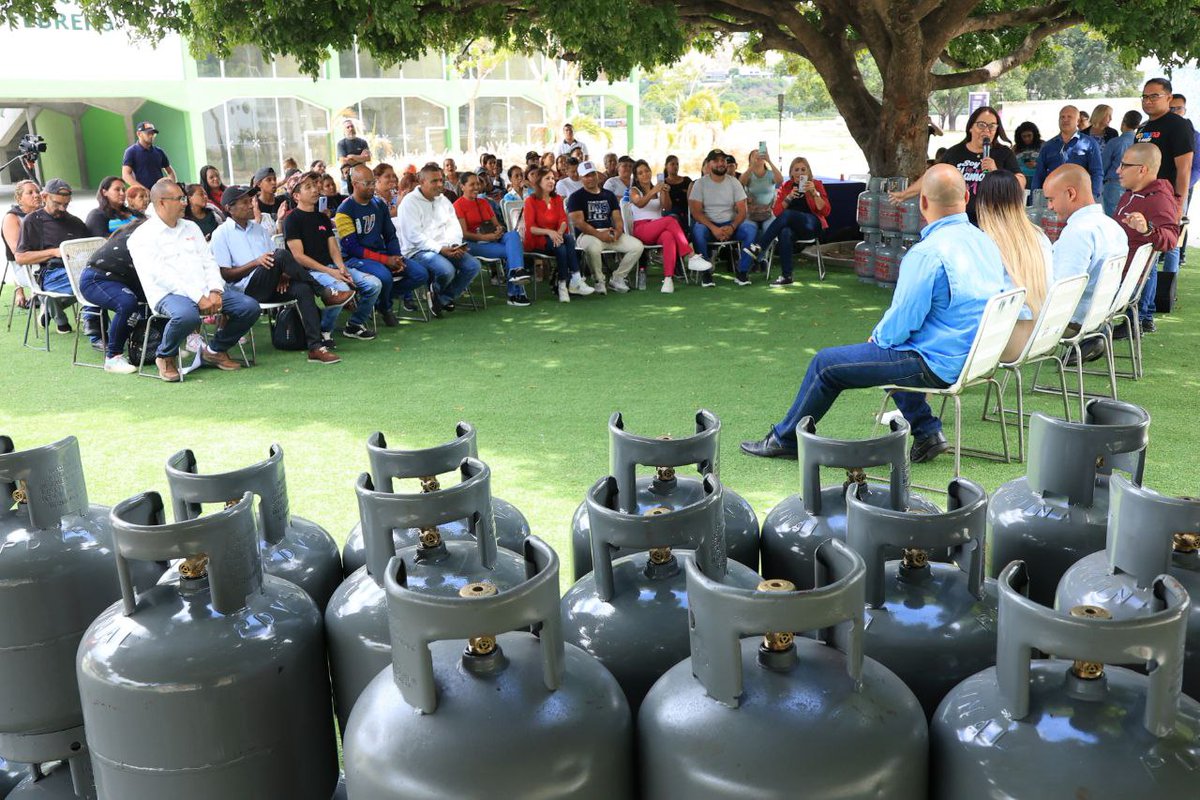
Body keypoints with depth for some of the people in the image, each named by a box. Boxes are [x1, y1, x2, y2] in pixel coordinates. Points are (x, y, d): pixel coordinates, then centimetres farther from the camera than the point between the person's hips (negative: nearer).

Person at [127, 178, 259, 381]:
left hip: (206, 290, 6)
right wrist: (198, 297, -21)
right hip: (170, 294, -6)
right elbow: (161, 274, -13)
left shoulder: (191, 227, 21)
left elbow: (209, 261, 14)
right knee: (187, 315, -40)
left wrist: (214, 291, -6)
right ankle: (165, 357, -8)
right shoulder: (142, 236, -1)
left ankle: (215, 349, 10)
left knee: (250, 307, -14)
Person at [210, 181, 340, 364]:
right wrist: (256, 263, -17)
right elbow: (225, 275, -4)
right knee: (282, 254, -29)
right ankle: (325, 293, -18)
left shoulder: (259, 229, 23)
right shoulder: (221, 234, 5)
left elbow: (275, 263, 19)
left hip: (271, 287, 6)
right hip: (247, 289, -5)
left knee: (303, 289, -27)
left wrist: (283, 275, -5)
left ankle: (315, 347, -34)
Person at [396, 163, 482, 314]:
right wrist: (440, 249, -23)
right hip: (417, 251, -7)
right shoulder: (410, 202, -6)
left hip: (445, 249, 7)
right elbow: (414, 236, -15)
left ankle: (445, 298, 4)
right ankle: (435, 292, 3)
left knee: (473, 265, -15)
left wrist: (455, 245, -10)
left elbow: (454, 227, 13)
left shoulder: (443, 200, 16)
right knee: (446, 270, -34)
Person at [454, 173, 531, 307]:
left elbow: (496, 223, 20)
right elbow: (463, 234, -11)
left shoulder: (484, 202, 22)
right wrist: (485, 237, -22)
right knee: (509, 251, -26)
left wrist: (499, 229, -6)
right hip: (474, 244, -6)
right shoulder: (458, 205, -1)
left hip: (493, 239, 6)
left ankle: (517, 271, -43)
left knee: (513, 234, -26)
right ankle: (516, 293, -28)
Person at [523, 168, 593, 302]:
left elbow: (563, 220, 2)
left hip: (555, 237, 4)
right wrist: (548, 232, -29)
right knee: (561, 247, -34)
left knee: (569, 238, -31)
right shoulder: (530, 201, -2)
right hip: (536, 240, -4)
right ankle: (576, 280, -32)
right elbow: (530, 228, -11)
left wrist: (559, 232, -22)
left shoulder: (557, 198, 14)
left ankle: (563, 285, -36)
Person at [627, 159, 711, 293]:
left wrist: (665, 194, -14)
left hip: (658, 230, 3)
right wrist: (653, 192, -27)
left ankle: (668, 278, -50)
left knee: (668, 236, -37)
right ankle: (692, 257, -38)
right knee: (670, 220, -32)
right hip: (641, 230, -3)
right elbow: (639, 204, -10)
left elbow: (667, 208, 6)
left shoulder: (659, 190, 25)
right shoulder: (634, 190, 14)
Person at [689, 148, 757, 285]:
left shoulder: (734, 182, 6)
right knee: (698, 230, -36)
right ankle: (706, 273, -23)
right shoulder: (700, 184, 0)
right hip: (708, 224, -2)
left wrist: (732, 227, -21)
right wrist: (713, 228, -24)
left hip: (730, 225, 2)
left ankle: (742, 272, -19)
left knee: (751, 228, -27)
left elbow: (742, 211, 0)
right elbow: (696, 212, -9)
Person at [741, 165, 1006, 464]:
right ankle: (926, 432, 27)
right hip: (972, 357, 9)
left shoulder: (926, 253, -24)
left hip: (937, 365, -9)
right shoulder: (985, 241, 5)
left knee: (826, 363, 3)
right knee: (896, 350, 35)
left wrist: (877, 338, 2)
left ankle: (784, 439, 21)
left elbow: (903, 321, -21)